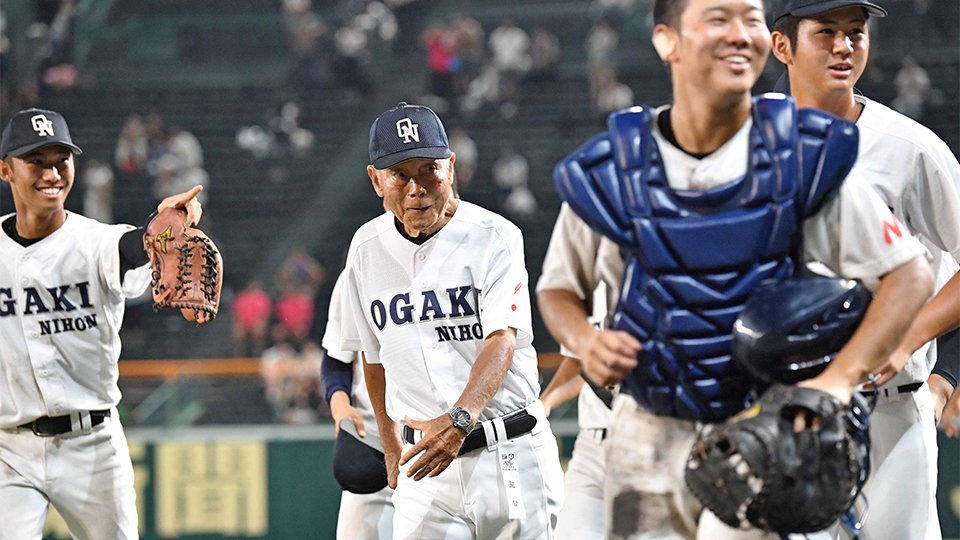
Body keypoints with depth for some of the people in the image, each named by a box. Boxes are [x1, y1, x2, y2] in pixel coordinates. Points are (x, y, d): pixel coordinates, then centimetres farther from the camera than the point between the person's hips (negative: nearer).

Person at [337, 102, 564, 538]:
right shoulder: (367, 249, 6)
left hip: (509, 453, -3)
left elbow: (503, 339, -20)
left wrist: (461, 418, -36)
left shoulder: (494, 237, -8)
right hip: (424, 454, 3)